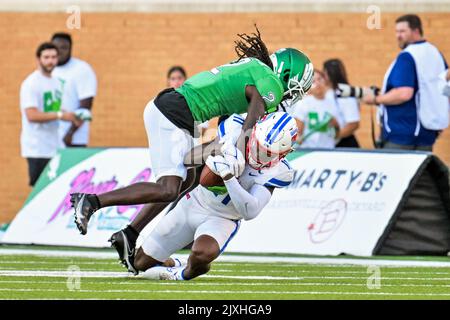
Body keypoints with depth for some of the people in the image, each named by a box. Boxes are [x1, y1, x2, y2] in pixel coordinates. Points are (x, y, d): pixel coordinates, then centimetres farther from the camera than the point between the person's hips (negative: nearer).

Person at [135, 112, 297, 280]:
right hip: (194, 203, 3)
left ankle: (186, 273, -4)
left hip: (222, 220, -3)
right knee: (141, 262, 5)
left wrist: (227, 175, -41)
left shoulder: (276, 171, -22)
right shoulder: (236, 127, -18)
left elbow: (250, 211, -32)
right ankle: (172, 265, 37)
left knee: (203, 254, -38)